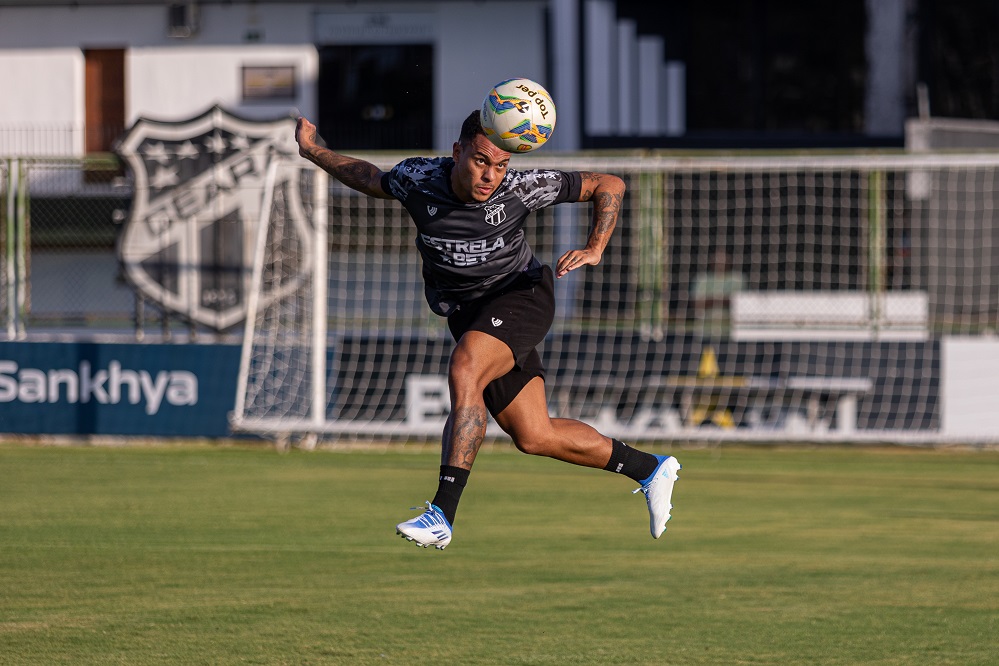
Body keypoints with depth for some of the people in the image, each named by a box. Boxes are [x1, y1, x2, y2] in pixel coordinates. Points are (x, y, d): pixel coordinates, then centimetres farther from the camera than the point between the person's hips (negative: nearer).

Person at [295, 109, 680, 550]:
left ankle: (443, 514, -36)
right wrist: (313, 151, 15)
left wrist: (594, 250, -21)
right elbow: (370, 179, 12)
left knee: (463, 372, -33)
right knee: (533, 438, 4)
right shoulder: (418, 179, -13)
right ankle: (650, 470, 25)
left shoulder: (521, 188, -20)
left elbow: (608, 185, -9)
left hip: (519, 296, -5)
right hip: (467, 315, 5)